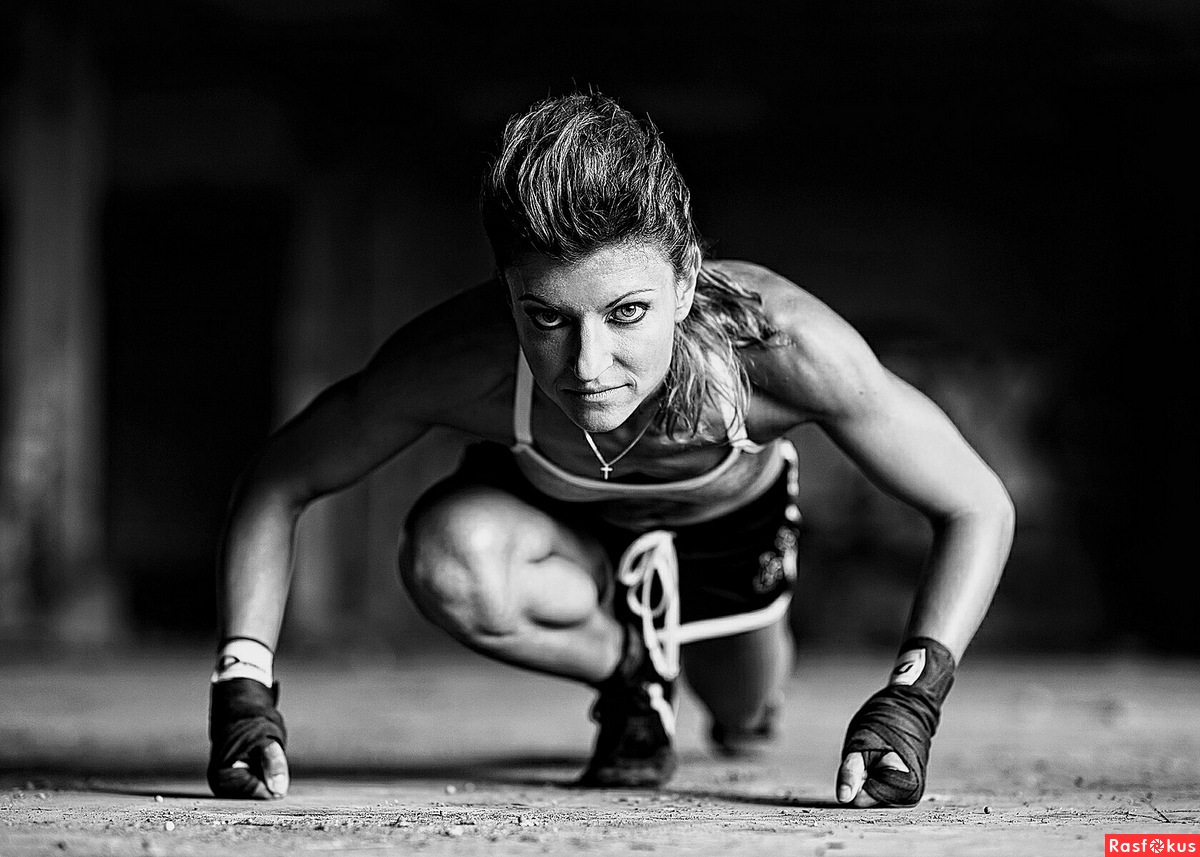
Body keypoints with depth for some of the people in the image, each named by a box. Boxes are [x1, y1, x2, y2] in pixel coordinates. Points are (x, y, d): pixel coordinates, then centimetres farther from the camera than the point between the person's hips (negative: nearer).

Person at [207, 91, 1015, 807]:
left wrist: (912, 698, -45)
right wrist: (243, 691, -37)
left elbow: (980, 508, -32)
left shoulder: (779, 343, -46)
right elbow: (275, 485, -25)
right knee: (449, 561, -33)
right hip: (558, 512, -1)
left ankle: (750, 701, 63)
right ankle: (632, 663, 0)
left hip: (734, 511, 1)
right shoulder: (458, 361, -43)